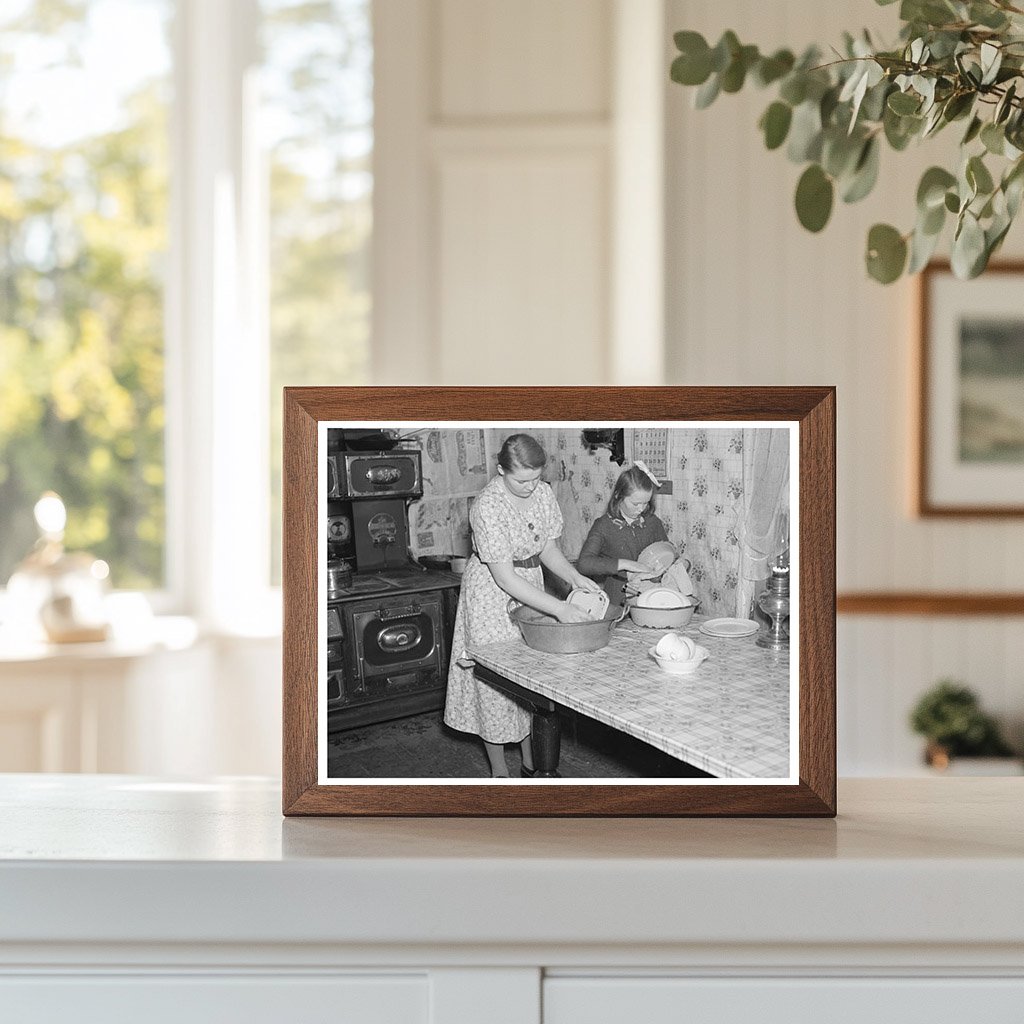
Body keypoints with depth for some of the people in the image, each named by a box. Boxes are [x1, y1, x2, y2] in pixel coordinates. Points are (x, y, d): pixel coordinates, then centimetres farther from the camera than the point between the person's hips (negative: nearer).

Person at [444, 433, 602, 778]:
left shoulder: (542, 493, -5)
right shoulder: (488, 506, -27)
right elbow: (504, 577, -29)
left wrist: (575, 577, -12)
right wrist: (559, 608, -32)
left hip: (530, 590, 6)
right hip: (492, 597, -6)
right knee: (496, 685, 2)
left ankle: (531, 763, 24)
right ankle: (499, 772, 14)